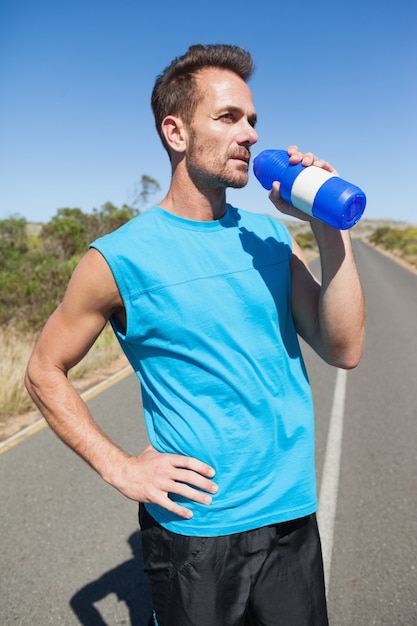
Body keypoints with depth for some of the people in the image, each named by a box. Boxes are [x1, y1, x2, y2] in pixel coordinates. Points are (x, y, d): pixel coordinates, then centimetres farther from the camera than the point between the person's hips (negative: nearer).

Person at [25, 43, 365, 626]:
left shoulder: (270, 237, 0)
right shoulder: (121, 259, -11)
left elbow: (344, 350, -7)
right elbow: (45, 371, -2)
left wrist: (331, 228, -15)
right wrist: (120, 468, -10)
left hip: (294, 515, 4)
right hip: (195, 530, -4)